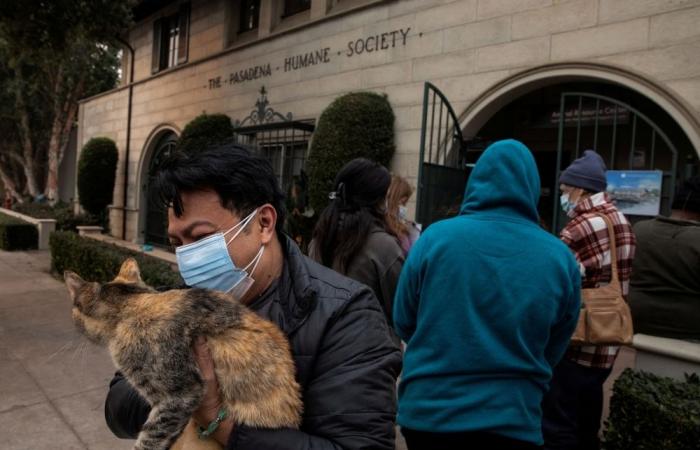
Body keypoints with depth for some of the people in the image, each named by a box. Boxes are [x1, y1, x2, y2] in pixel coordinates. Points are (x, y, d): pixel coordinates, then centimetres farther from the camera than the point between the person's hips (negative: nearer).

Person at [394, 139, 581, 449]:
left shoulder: (435, 236, -12)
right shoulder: (560, 258, -6)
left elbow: (403, 324, 0)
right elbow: (552, 352, 8)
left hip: (426, 413, 1)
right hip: (511, 421, 0)